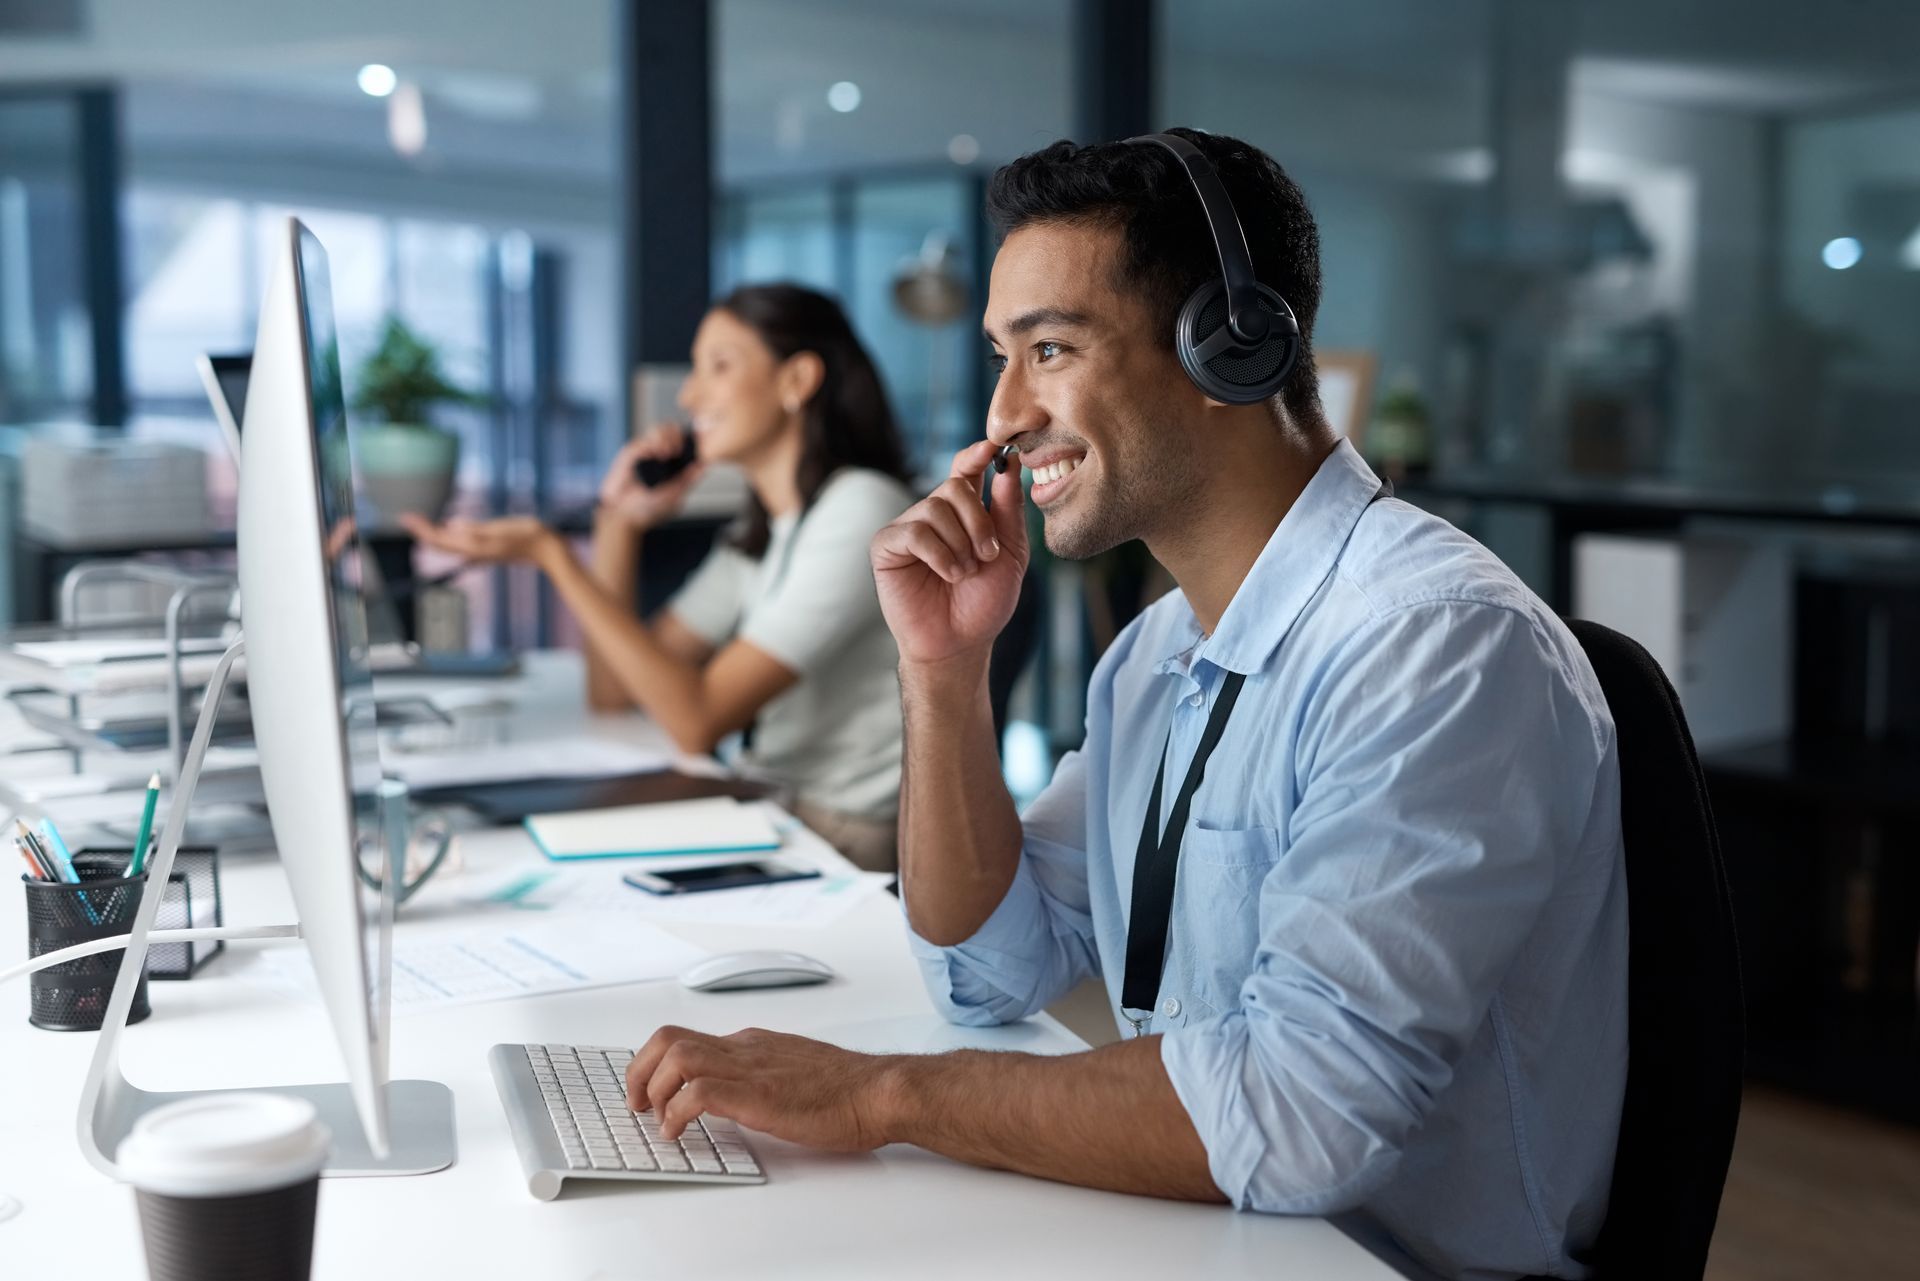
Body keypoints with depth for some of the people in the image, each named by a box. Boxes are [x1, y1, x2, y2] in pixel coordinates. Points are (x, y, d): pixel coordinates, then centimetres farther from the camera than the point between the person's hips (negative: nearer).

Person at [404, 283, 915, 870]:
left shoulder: (860, 510, -14)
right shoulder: (764, 530, 14)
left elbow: (697, 721, -20)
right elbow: (613, 690, 12)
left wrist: (552, 555, -19)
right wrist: (617, 521, 4)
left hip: (841, 844, -8)